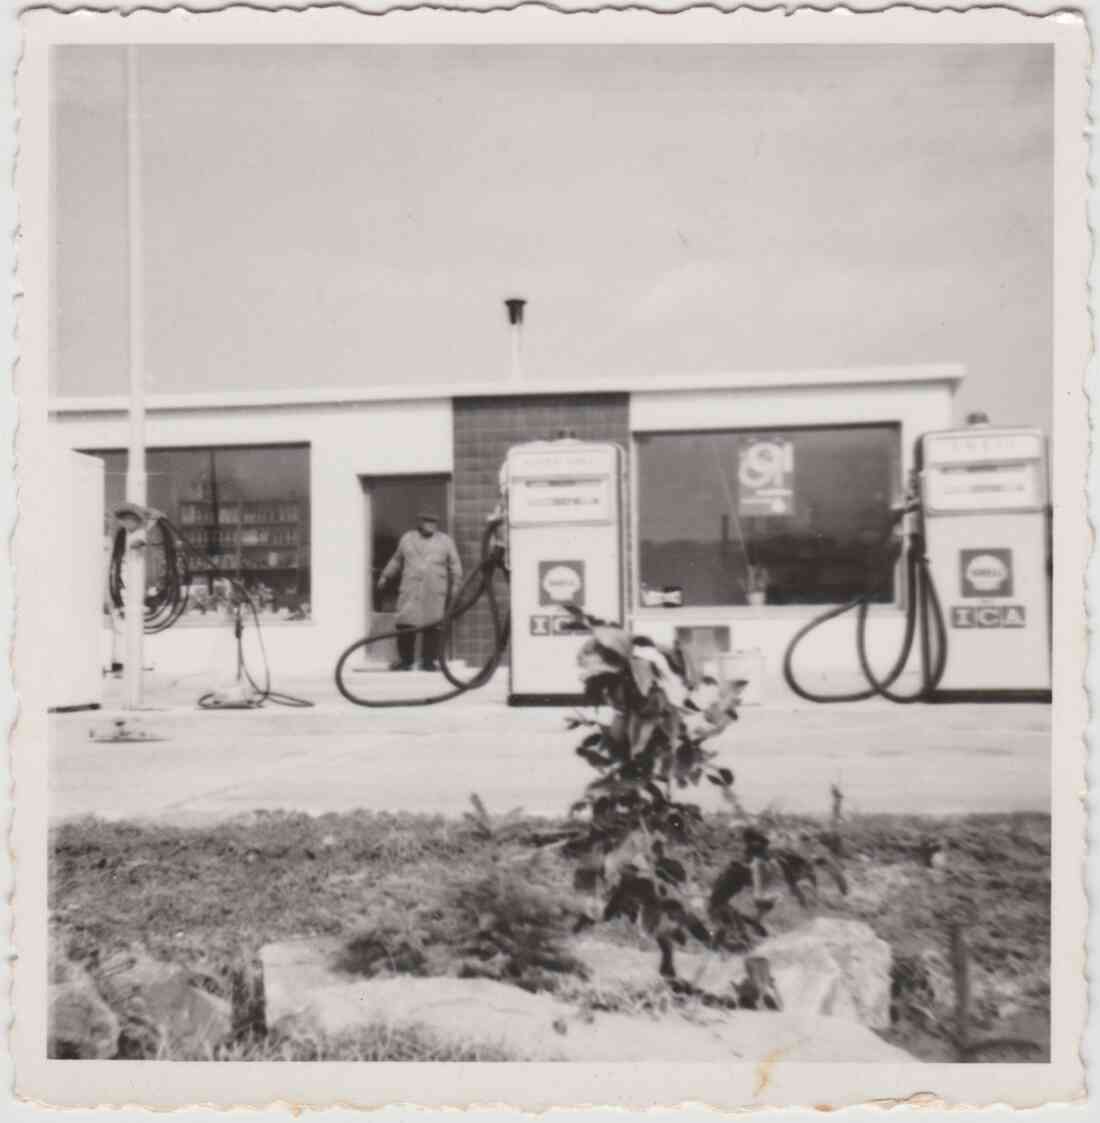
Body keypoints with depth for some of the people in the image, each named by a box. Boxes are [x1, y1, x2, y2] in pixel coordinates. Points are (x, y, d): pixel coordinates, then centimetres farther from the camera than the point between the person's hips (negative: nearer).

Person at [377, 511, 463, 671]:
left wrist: (455, 587, 5)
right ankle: (405, 660, 7)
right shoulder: (407, 538, 14)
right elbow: (396, 560, 24)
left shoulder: (445, 541, 10)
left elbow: (455, 565, 11)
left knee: (431, 627, -3)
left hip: (435, 593, -1)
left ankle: (428, 661, 6)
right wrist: (385, 577, 24)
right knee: (405, 626, -4)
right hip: (410, 591, 1)